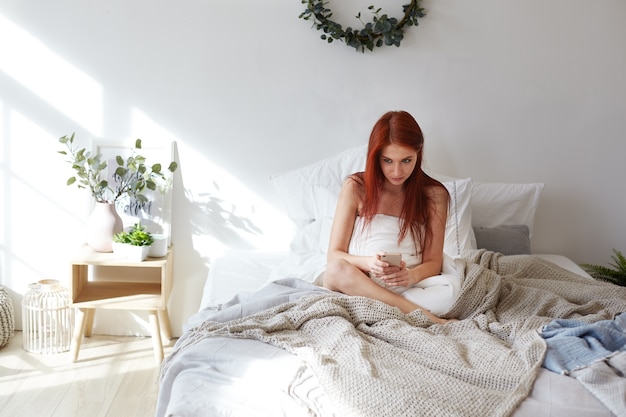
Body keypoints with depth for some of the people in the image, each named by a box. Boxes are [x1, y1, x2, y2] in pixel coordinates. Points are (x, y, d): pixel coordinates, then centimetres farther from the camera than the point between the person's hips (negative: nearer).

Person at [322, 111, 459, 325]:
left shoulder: (434, 194, 1)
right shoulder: (355, 188, -1)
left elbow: (433, 261, 0)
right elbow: (334, 255, -3)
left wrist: (412, 275, -23)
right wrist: (368, 263, -25)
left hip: (405, 288, 1)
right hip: (355, 283, 0)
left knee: (450, 286, -30)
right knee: (336, 269, -34)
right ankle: (422, 314, -28)